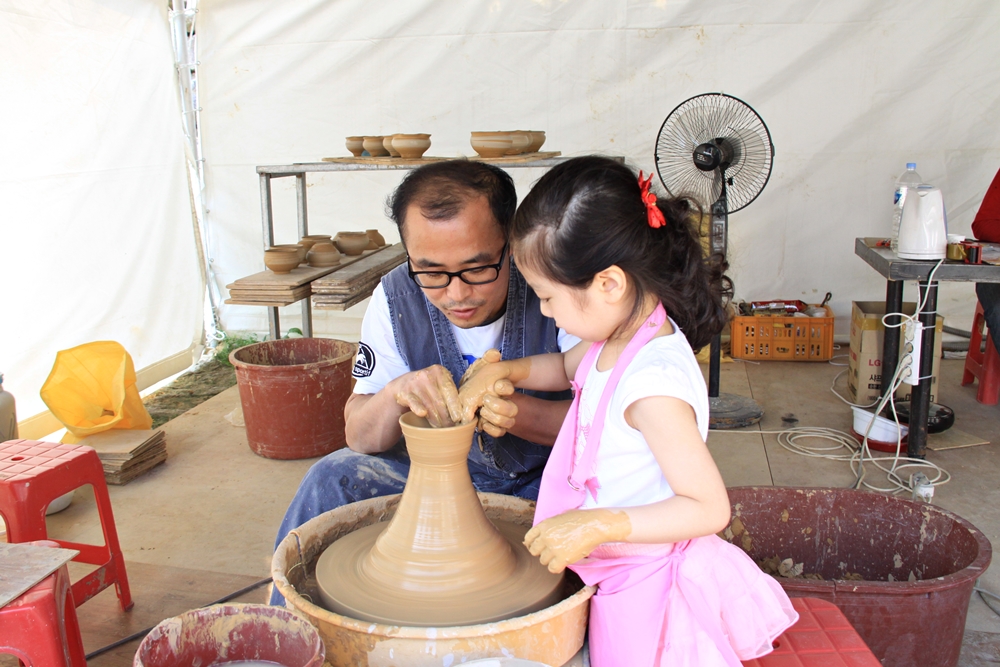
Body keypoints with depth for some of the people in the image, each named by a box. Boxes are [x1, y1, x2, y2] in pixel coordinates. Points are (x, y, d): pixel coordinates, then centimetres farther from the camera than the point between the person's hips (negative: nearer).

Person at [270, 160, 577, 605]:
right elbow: (359, 438, -11)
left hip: (546, 476, -2)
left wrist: (520, 414, -41)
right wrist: (396, 394, -34)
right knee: (331, 479, -15)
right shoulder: (396, 297, -13)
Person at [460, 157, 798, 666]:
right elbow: (568, 367, 20)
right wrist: (502, 371, 3)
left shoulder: (653, 386, -32)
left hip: (646, 590, -8)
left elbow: (709, 508, -28)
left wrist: (597, 525, -32)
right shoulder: (621, 336, -4)